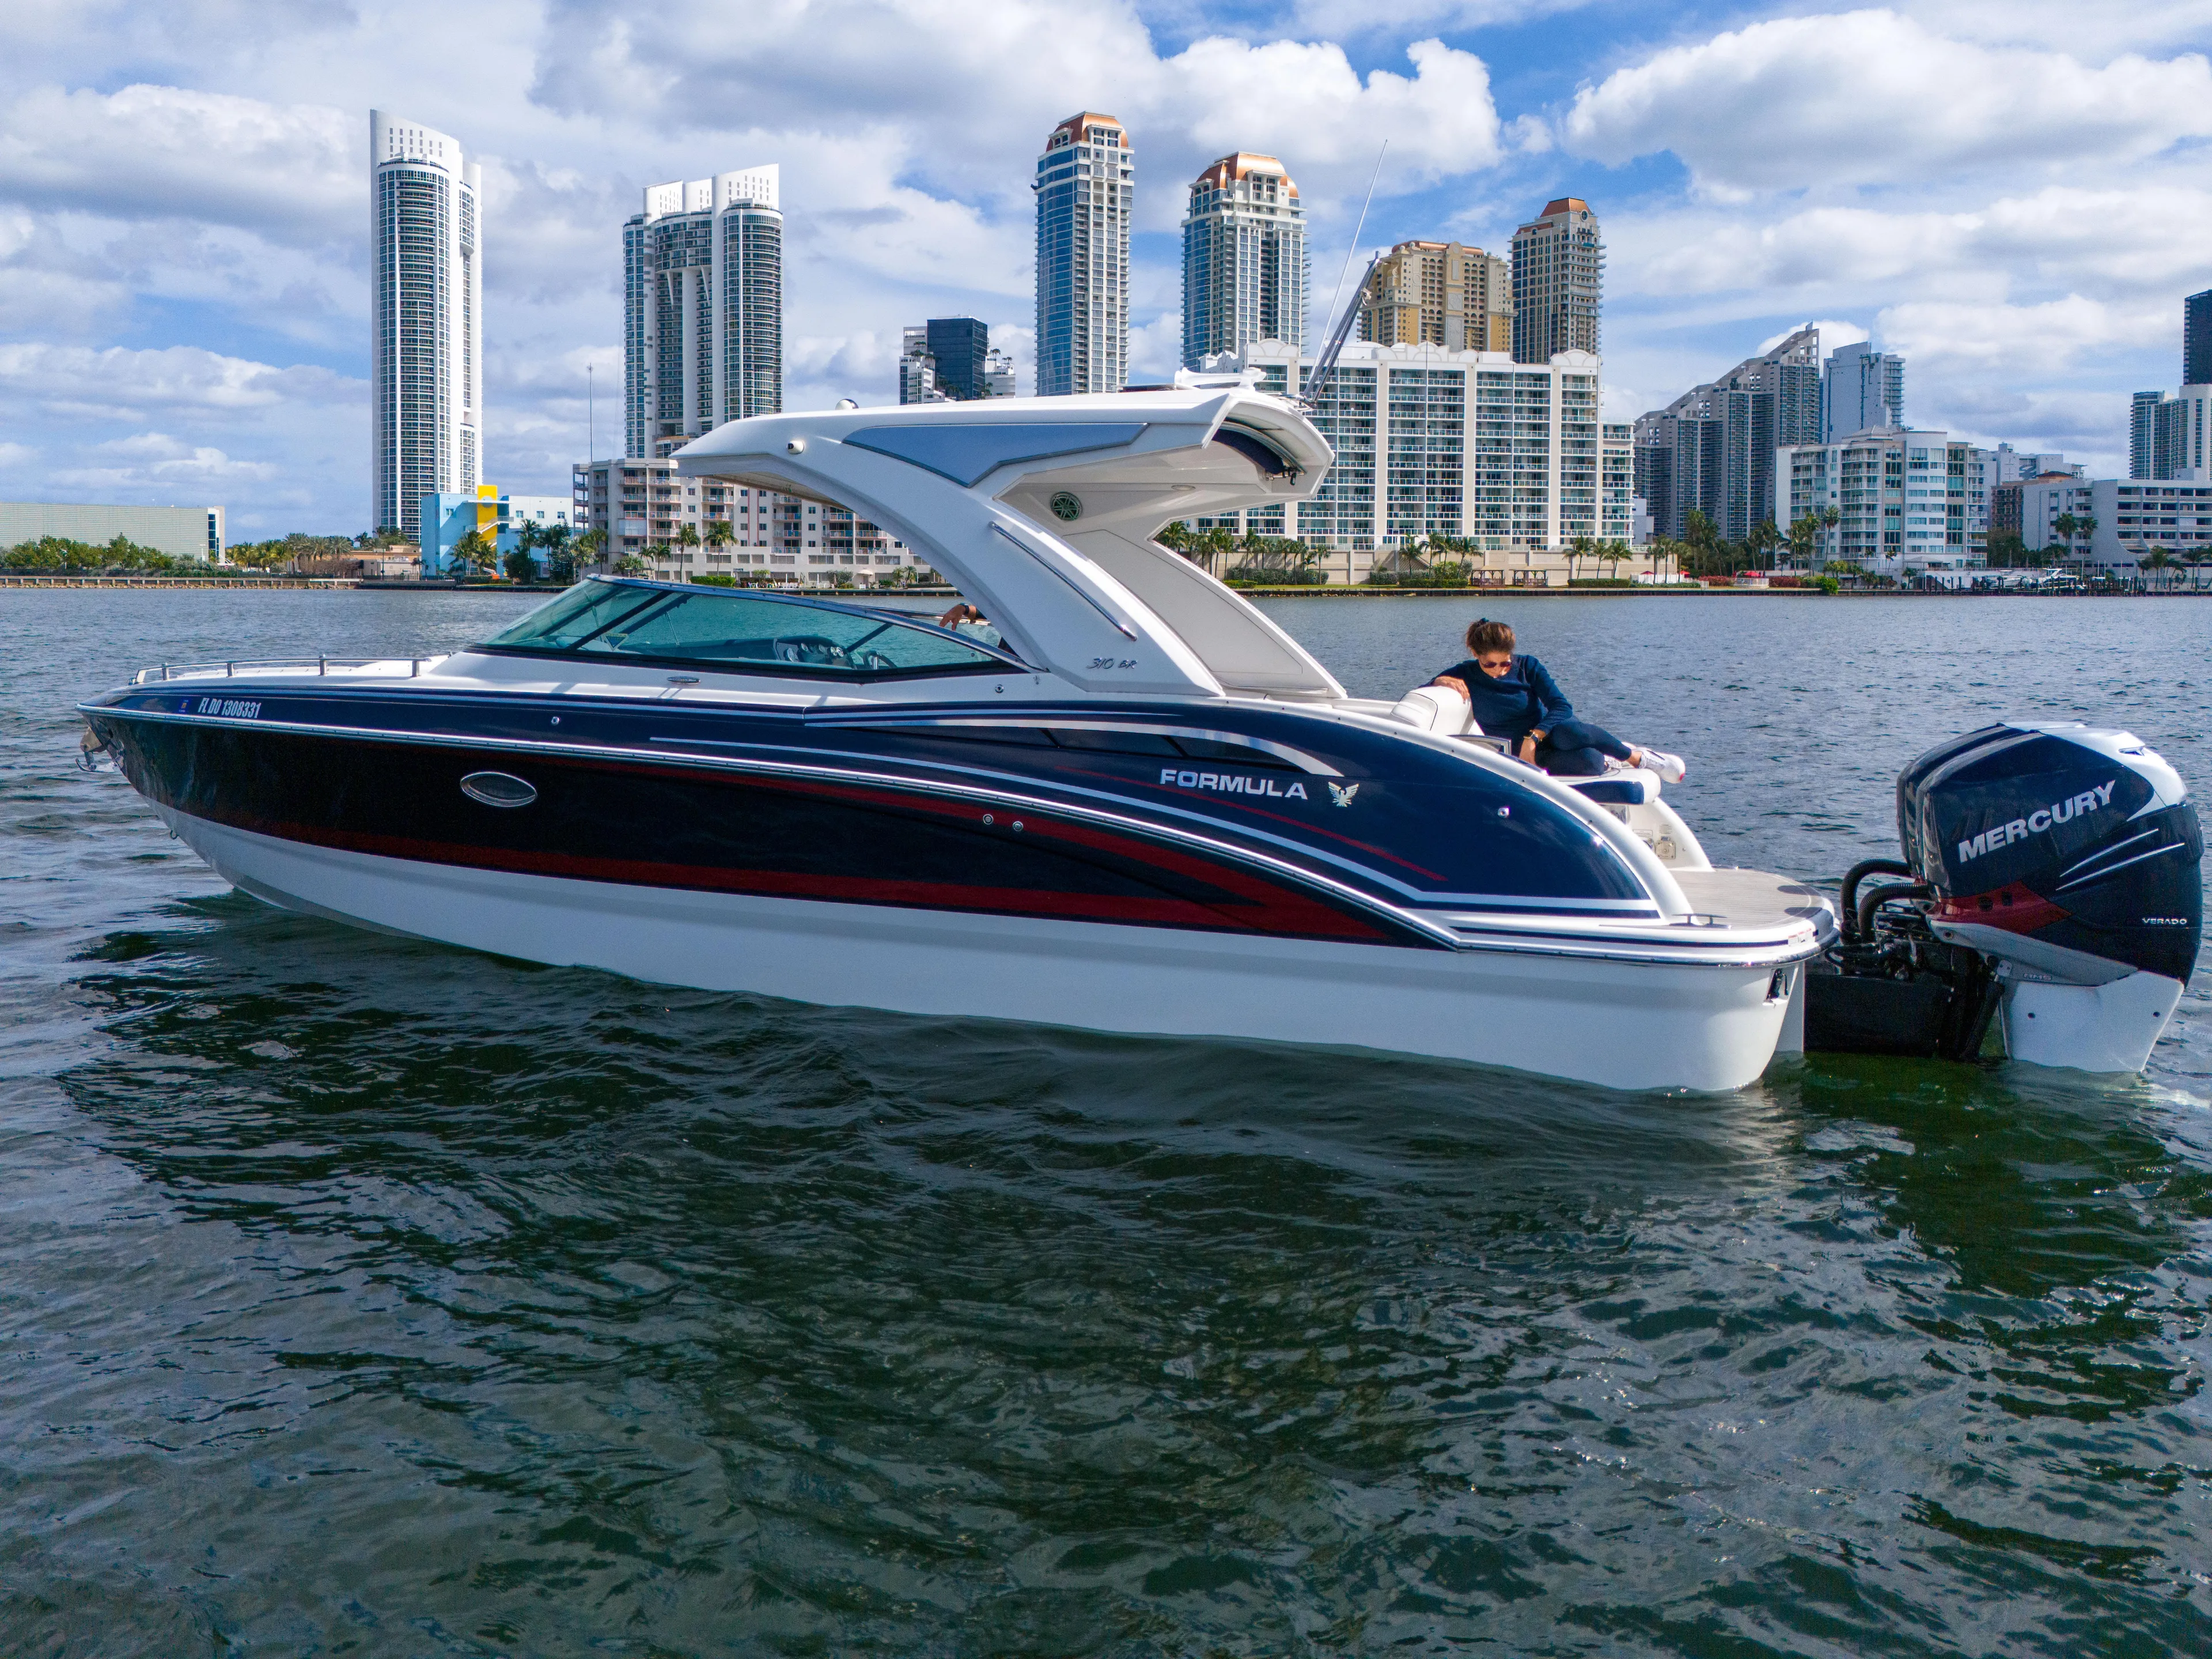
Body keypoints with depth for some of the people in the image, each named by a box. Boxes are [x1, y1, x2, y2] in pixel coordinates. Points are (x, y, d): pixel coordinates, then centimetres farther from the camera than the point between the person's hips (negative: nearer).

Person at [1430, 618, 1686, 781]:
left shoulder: (1527, 667, -2)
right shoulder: (1466, 676, -1)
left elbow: (1562, 706, -12)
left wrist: (1533, 738, -27)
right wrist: (1441, 681, -23)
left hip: (1548, 736, 1)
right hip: (1522, 755, -1)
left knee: (1569, 732, -40)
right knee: (1587, 763, -35)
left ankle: (1637, 756, -16)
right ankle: (1607, 760, 1)